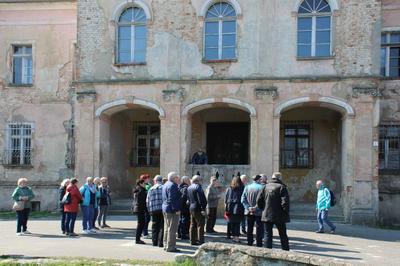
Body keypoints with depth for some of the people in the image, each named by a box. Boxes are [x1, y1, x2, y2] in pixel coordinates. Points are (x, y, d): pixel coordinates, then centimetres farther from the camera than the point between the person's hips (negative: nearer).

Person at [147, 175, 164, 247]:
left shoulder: (151, 189, 9)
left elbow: (147, 201, 9)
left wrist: (149, 210, 16)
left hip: (153, 210, 3)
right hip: (162, 209, -3)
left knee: (155, 226, 12)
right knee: (162, 226, 2)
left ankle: (154, 242, 16)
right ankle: (160, 243, 0)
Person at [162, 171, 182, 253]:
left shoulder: (166, 185, 15)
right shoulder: (172, 185, -17)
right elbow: (173, 199, -23)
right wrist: (177, 209, -21)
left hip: (165, 209, 11)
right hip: (172, 210, -11)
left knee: (167, 228, 17)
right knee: (172, 229, -6)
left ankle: (166, 245, 24)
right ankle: (170, 247, -3)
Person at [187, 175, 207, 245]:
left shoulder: (189, 188, 13)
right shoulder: (198, 187, -15)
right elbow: (201, 199, -20)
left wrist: (190, 206, 18)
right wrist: (203, 209, -20)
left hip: (191, 208, 9)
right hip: (198, 209, -9)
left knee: (193, 225, 13)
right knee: (200, 225, -3)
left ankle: (193, 240, 18)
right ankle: (200, 241, -2)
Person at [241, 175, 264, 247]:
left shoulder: (247, 187, 4)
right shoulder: (261, 187, -11)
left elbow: (243, 199, -2)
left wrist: (248, 207, -7)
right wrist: (256, 207, -14)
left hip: (249, 212, 4)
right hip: (258, 212, -4)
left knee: (249, 228, 13)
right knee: (259, 228, 4)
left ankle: (249, 243, 19)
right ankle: (259, 244, 6)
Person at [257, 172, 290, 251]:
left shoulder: (266, 186, 4)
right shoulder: (281, 187, -9)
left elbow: (259, 200, 2)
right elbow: (285, 201, -17)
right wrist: (286, 212, -5)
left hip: (266, 215, 3)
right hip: (279, 216, -3)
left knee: (268, 235, 9)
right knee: (283, 235, 12)